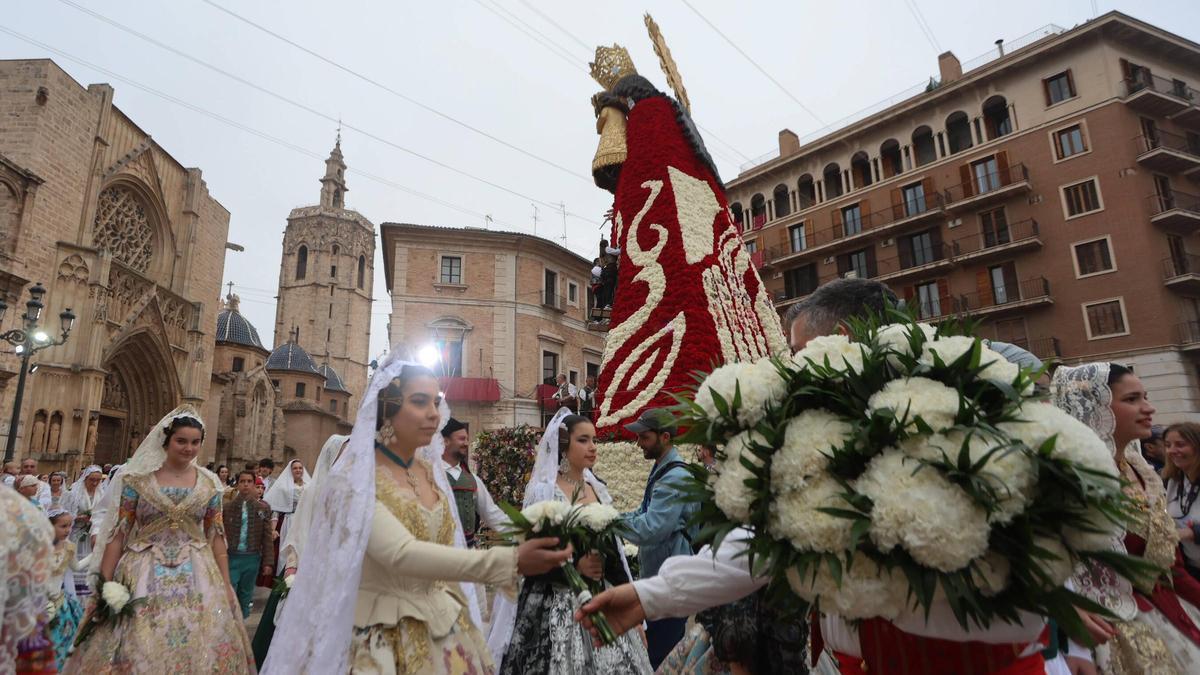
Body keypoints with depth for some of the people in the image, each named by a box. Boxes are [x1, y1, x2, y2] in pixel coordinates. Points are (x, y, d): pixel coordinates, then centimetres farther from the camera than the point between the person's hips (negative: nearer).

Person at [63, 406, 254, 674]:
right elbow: (118, 533, -2)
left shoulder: (209, 483, 3)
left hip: (197, 575, 2)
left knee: (199, 645, 2)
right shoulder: (137, 478, -2)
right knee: (137, 648, 2)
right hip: (144, 574, -1)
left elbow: (217, 537, 6)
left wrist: (226, 586, 3)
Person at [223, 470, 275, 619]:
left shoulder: (263, 508, 0)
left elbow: (267, 537, 0)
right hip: (231, 557, -1)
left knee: (245, 596, 13)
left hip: (252, 558, 1)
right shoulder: (227, 506, 0)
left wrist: (268, 562, -2)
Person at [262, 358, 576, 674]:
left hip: (442, 626, 5)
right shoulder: (353, 478, -18)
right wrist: (511, 562, -38)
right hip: (381, 635, -5)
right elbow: (401, 553, -32)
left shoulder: (431, 470, 1)